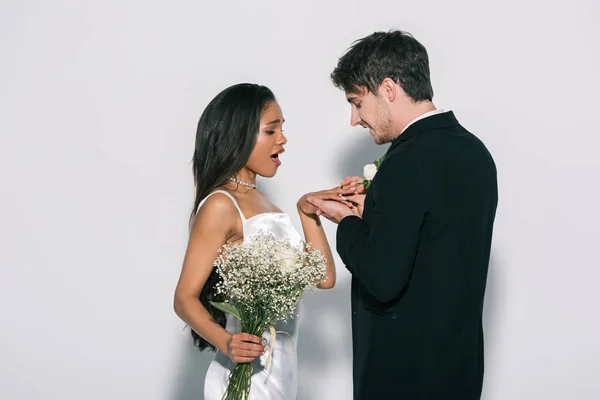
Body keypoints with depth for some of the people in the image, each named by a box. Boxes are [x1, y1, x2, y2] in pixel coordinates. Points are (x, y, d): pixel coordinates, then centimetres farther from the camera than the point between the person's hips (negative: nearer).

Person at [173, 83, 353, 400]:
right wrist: (226, 342, -31)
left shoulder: (260, 201, 10)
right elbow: (185, 298, -15)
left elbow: (324, 277, 6)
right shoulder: (221, 205, -13)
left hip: (281, 370, 8)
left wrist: (308, 213, -4)